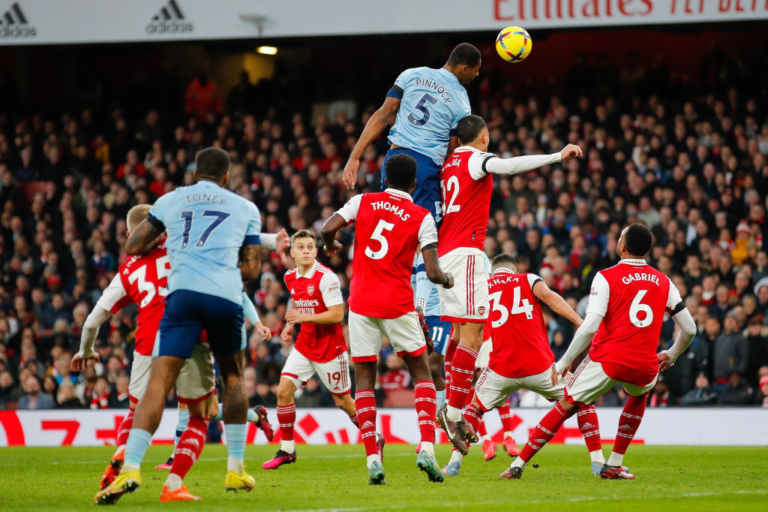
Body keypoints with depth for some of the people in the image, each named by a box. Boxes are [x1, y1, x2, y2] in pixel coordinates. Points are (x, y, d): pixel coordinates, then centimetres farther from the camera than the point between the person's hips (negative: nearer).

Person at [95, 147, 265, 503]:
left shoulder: (171, 200, 19)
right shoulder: (245, 209, 21)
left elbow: (132, 248, 22)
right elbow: (251, 268, 18)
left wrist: (161, 240, 42)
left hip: (183, 292, -1)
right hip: (227, 296, 1)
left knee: (159, 383, -7)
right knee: (233, 377, 23)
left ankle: (131, 467, -22)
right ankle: (236, 469, 25)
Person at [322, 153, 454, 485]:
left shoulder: (363, 202, 4)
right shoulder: (422, 218, -1)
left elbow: (329, 228, -7)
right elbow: (432, 272, -8)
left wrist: (330, 246, 16)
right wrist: (447, 280, 15)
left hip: (361, 302, 1)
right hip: (398, 304, -1)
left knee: (364, 378, 7)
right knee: (421, 372, 12)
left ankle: (373, 460, -3)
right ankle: (427, 448, -6)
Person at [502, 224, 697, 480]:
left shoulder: (606, 278, -3)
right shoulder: (664, 282, 10)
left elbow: (590, 326, -14)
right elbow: (690, 328, 13)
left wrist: (563, 363, -6)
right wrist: (672, 355, 32)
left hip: (606, 360, -3)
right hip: (644, 367, 3)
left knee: (564, 407, 9)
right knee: (639, 394, 36)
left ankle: (519, 464, 6)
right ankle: (614, 465, 29)